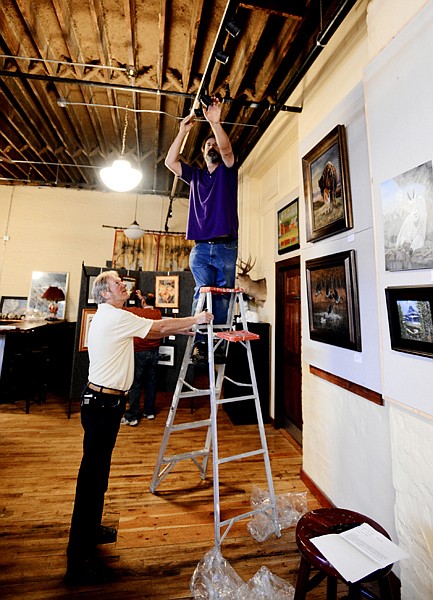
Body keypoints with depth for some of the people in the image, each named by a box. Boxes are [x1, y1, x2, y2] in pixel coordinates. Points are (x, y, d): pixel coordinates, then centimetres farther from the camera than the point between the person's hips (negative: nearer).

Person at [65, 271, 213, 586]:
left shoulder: (109, 318, 16)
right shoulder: (115, 317, -16)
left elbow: (150, 332, 18)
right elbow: (159, 327, -16)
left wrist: (179, 329, 11)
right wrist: (196, 319, -5)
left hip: (102, 402, 10)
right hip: (102, 404, -10)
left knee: (98, 470, 21)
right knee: (92, 474, 0)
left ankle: (90, 529, 39)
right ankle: (80, 560, 13)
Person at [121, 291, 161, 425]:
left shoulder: (137, 312, -11)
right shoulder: (158, 313, 3)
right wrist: (141, 297, 35)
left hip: (139, 352, -4)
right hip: (154, 352, 5)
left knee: (135, 384, 1)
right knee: (151, 382, 12)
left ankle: (132, 417, 7)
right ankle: (149, 411, 24)